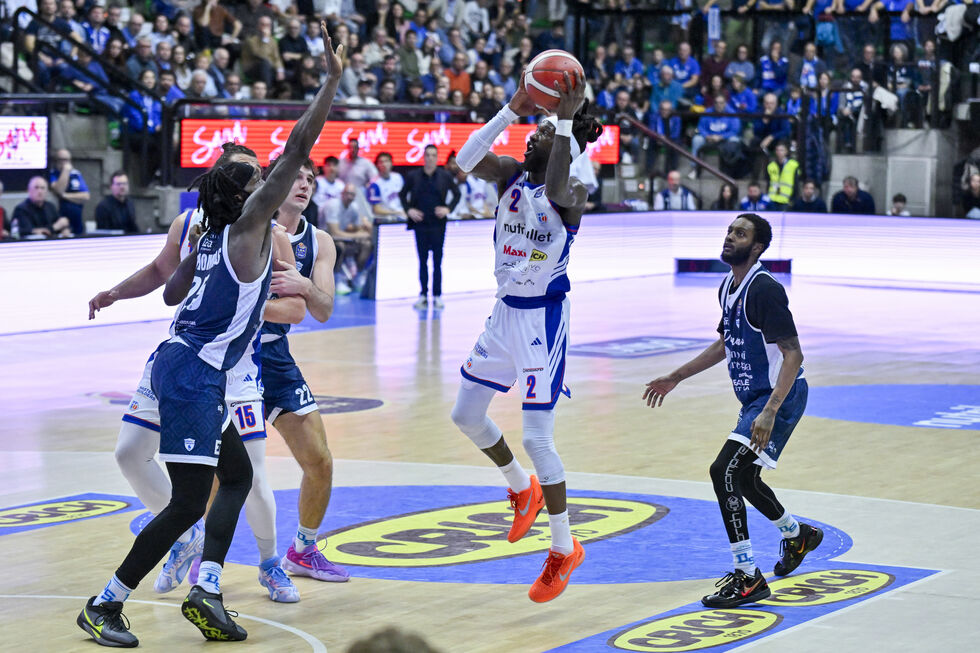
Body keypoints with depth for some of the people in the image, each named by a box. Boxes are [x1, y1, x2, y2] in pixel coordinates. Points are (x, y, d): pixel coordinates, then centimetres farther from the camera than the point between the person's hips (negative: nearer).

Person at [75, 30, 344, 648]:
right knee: (189, 502, -7)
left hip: (183, 367, 10)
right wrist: (333, 79, -12)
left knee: (238, 474, 19)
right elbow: (297, 149, -14)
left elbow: (172, 293, 26)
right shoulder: (248, 227, -9)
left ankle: (207, 588, 10)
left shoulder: (211, 239, 13)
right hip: (192, 374, -10)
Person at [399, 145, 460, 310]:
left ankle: (437, 296, 7)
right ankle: (423, 295, 9)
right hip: (420, 222, 1)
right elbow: (402, 194, 11)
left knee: (437, 260, 2)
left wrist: (448, 209, -3)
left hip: (438, 223, -1)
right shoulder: (413, 176, 2)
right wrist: (409, 210, -3)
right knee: (422, 260, 5)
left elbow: (457, 194, 11)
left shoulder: (445, 176, 1)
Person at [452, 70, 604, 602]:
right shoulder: (512, 175, 2)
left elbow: (555, 189, -40)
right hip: (504, 313, 7)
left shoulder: (573, 193, -14)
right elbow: (465, 160, -15)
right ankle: (523, 490, 42)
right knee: (466, 415, 17)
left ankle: (564, 549, 8)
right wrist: (513, 110, -21)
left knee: (537, 437, -7)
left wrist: (567, 119, -38)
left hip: (543, 318, -7)